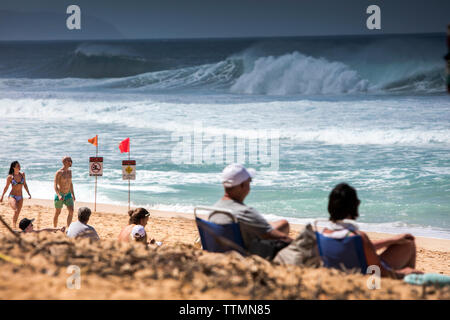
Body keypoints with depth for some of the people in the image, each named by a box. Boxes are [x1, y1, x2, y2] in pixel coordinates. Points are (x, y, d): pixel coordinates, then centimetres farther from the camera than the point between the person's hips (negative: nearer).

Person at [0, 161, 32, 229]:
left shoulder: (22, 174, 4)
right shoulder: (10, 177, -7)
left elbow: (25, 185, 14)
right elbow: (6, 187, 2)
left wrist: (29, 193, 7)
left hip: (20, 198, 5)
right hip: (12, 196, -5)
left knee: (17, 214, 7)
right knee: (16, 211, -26)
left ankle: (14, 225, 22)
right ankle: (14, 225, -12)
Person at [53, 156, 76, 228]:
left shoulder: (69, 171, 6)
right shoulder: (59, 173, -16)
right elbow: (55, 185, -21)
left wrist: (73, 194, 18)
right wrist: (59, 196, -34)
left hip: (68, 195, 5)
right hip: (60, 195, -5)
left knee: (71, 211, -13)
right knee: (57, 213, 7)